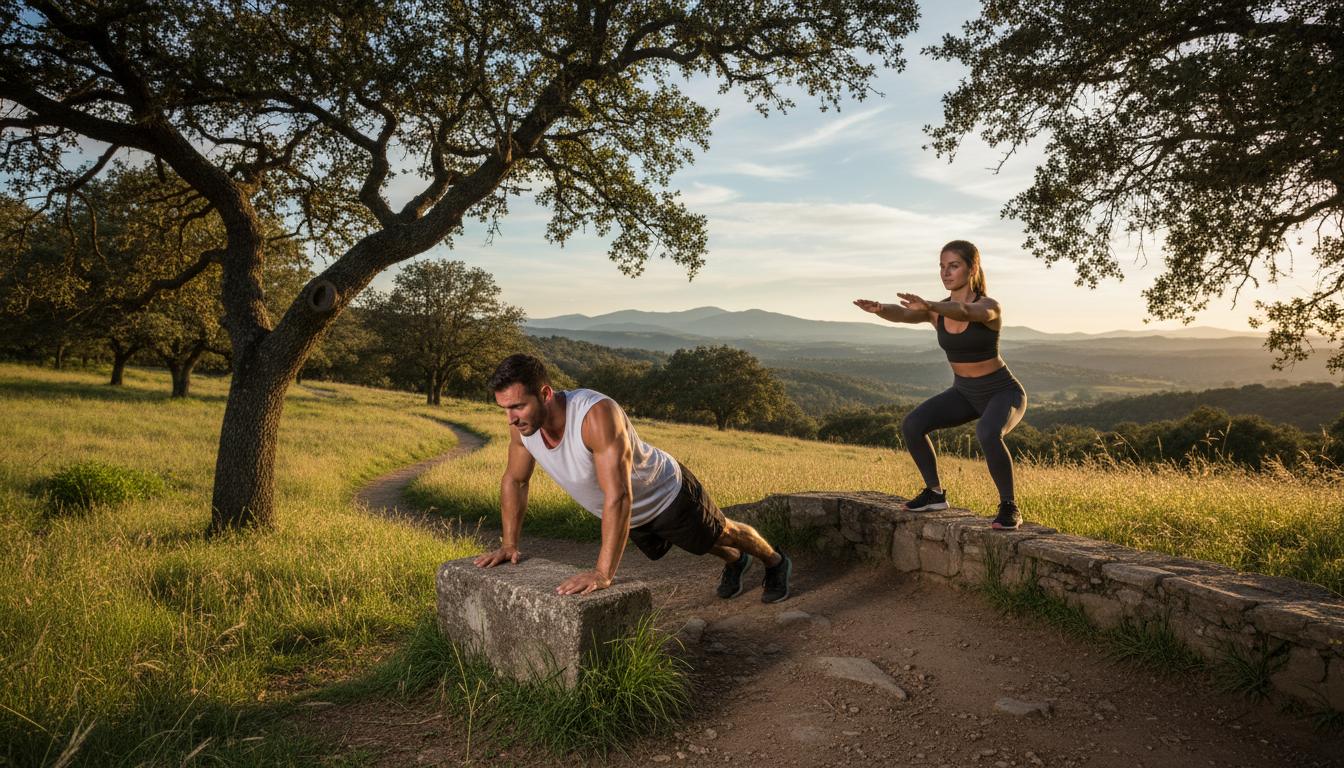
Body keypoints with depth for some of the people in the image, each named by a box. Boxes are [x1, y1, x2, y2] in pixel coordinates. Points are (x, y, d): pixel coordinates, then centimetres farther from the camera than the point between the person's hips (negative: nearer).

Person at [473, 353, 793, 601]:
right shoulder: (523, 424, -24)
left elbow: (618, 497, -50)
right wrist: (509, 544, -8)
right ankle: (735, 562, 64)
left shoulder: (597, 415, -46)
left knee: (722, 533, 22)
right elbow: (514, 481, -5)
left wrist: (603, 573, -51)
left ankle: (775, 562, 53)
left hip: (665, 492, -6)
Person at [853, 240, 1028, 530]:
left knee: (987, 435, -37)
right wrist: (879, 309, -51)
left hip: (1003, 392, -6)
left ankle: (1009, 507, -15)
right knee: (912, 425, -14)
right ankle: (935, 493, 5)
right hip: (965, 393, 6)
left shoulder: (990, 307, -22)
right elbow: (901, 314, -27)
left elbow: (963, 311, -47)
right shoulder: (937, 310, -7)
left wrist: (928, 306, -67)